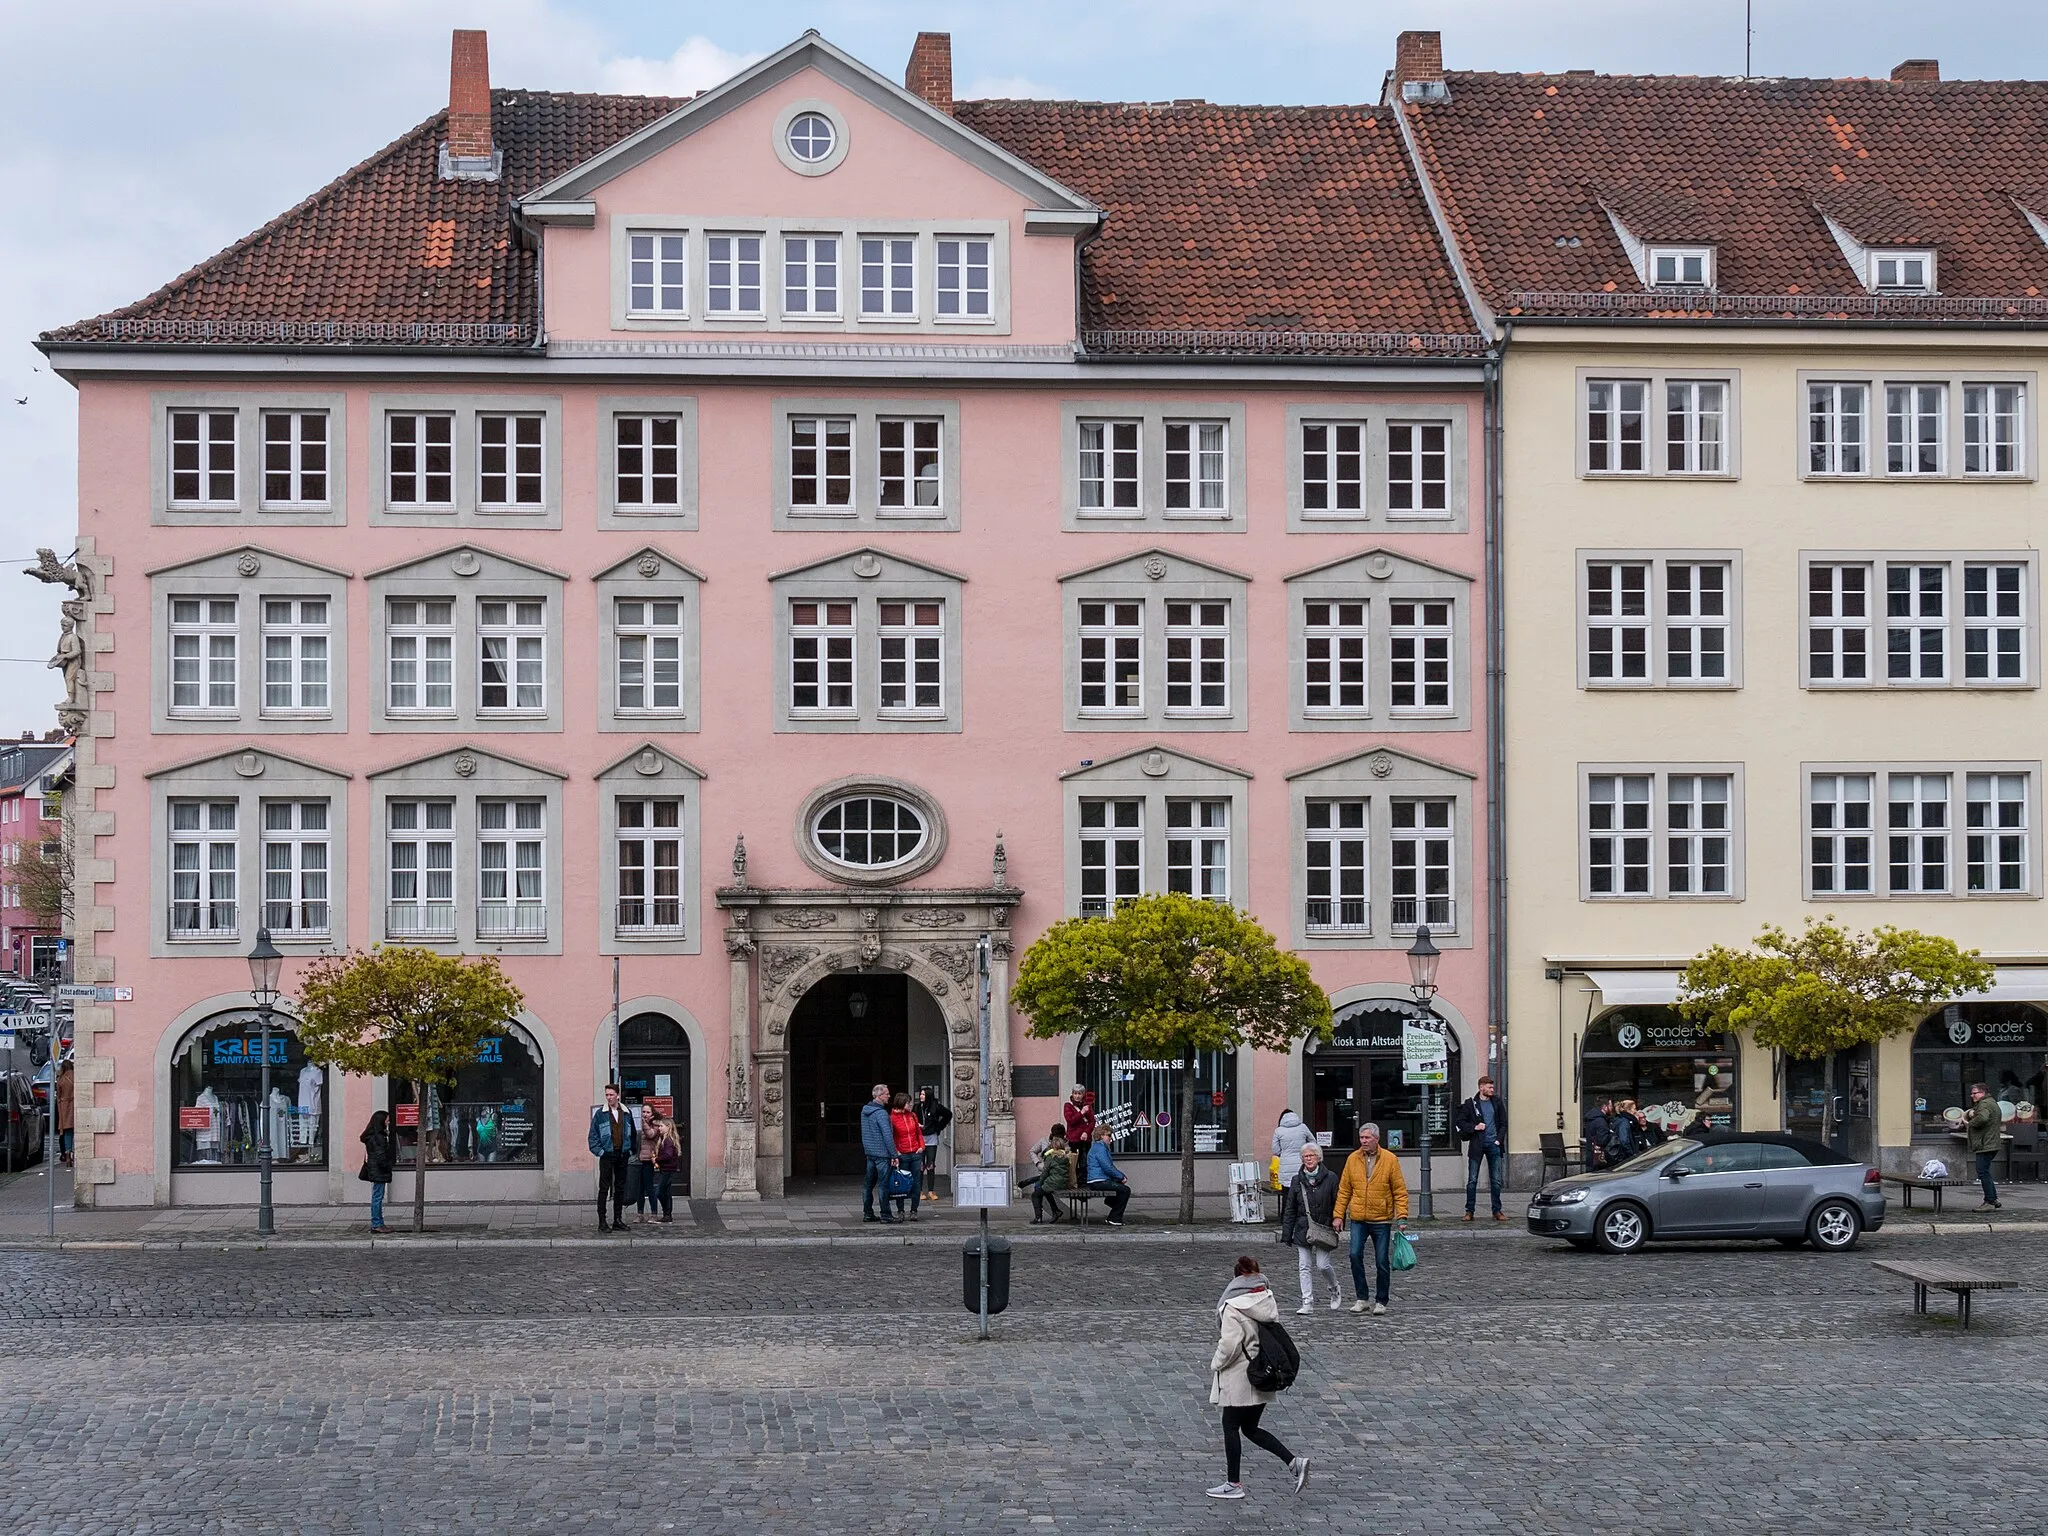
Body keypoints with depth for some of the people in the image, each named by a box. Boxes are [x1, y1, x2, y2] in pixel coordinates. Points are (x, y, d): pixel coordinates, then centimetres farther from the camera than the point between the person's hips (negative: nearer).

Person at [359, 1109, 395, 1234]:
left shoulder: (372, 1135, 14)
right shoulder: (378, 1137, -18)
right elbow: (380, 1156, -21)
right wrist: (388, 1167, -9)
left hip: (374, 1171, 10)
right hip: (379, 1172, -10)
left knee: (377, 1197, 13)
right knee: (377, 1197, -6)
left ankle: (378, 1223, 18)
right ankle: (376, 1224, -3)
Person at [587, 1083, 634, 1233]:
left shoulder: (627, 1113, 8)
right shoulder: (600, 1114, -1)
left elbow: (632, 1133, 16)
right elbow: (593, 1135, -1)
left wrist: (631, 1150, 7)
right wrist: (599, 1151, -10)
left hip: (623, 1155, 4)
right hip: (607, 1155, -4)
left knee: (620, 1188, 8)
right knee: (604, 1188, -5)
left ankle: (618, 1220, 15)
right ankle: (602, 1221, -4)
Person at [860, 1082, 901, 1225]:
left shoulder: (864, 1110, 11)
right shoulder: (881, 1113, -17)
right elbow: (888, 1136, -19)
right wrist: (894, 1155, -16)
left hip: (869, 1152, 9)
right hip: (882, 1153, -9)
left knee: (868, 1184, 13)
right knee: (884, 1185, -5)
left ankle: (868, 1213, 18)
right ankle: (885, 1215, -3)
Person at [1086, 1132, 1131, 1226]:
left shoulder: (1102, 1147, 21)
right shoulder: (1099, 1148, -12)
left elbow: (1111, 1166, 23)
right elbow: (1107, 1168, -19)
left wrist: (1122, 1176, 10)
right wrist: (1121, 1177, -8)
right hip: (1098, 1182, -11)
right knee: (1125, 1190, -13)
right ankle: (1115, 1218, -9)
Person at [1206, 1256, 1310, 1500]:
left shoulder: (1233, 1306, -18)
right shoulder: (1268, 1300, 3)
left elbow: (1229, 1344, -22)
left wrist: (1216, 1364, -5)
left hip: (1238, 1377, -7)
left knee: (1231, 1427, 7)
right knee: (1251, 1428, 16)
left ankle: (1233, 1484, 13)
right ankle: (1294, 1462, 6)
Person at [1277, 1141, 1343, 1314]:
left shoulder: (1330, 1178, -2)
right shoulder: (1297, 1180, 6)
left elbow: (1337, 1204, 2)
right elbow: (1289, 1209, 8)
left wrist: (1337, 1222, -7)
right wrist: (1287, 1233, 5)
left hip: (1323, 1228, -3)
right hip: (1302, 1229, 3)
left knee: (1323, 1264, -5)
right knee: (1305, 1267, 0)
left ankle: (1335, 1289, 25)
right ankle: (1307, 1303, 4)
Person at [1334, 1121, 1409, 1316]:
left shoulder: (1390, 1160, -3)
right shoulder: (1352, 1159, 3)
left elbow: (1400, 1191, -2)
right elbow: (1344, 1190, 7)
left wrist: (1402, 1216, -10)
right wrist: (1339, 1215, 2)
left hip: (1382, 1219, -1)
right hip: (1358, 1219, 2)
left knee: (1382, 1261, 4)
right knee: (1355, 1255, -11)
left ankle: (1380, 1301, 16)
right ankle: (1362, 1298, 1)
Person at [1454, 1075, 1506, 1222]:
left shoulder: (1496, 1103, 10)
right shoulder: (1470, 1104, 0)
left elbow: (1503, 1123, 13)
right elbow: (1459, 1122, 1)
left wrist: (1499, 1139, 1)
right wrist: (1474, 1127, -12)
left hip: (1493, 1144, 3)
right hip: (1477, 1145, -3)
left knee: (1496, 1181, 4)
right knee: (1472, 1180, -1)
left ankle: (1497, 1211, 10)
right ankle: (1469, 1211, 5)